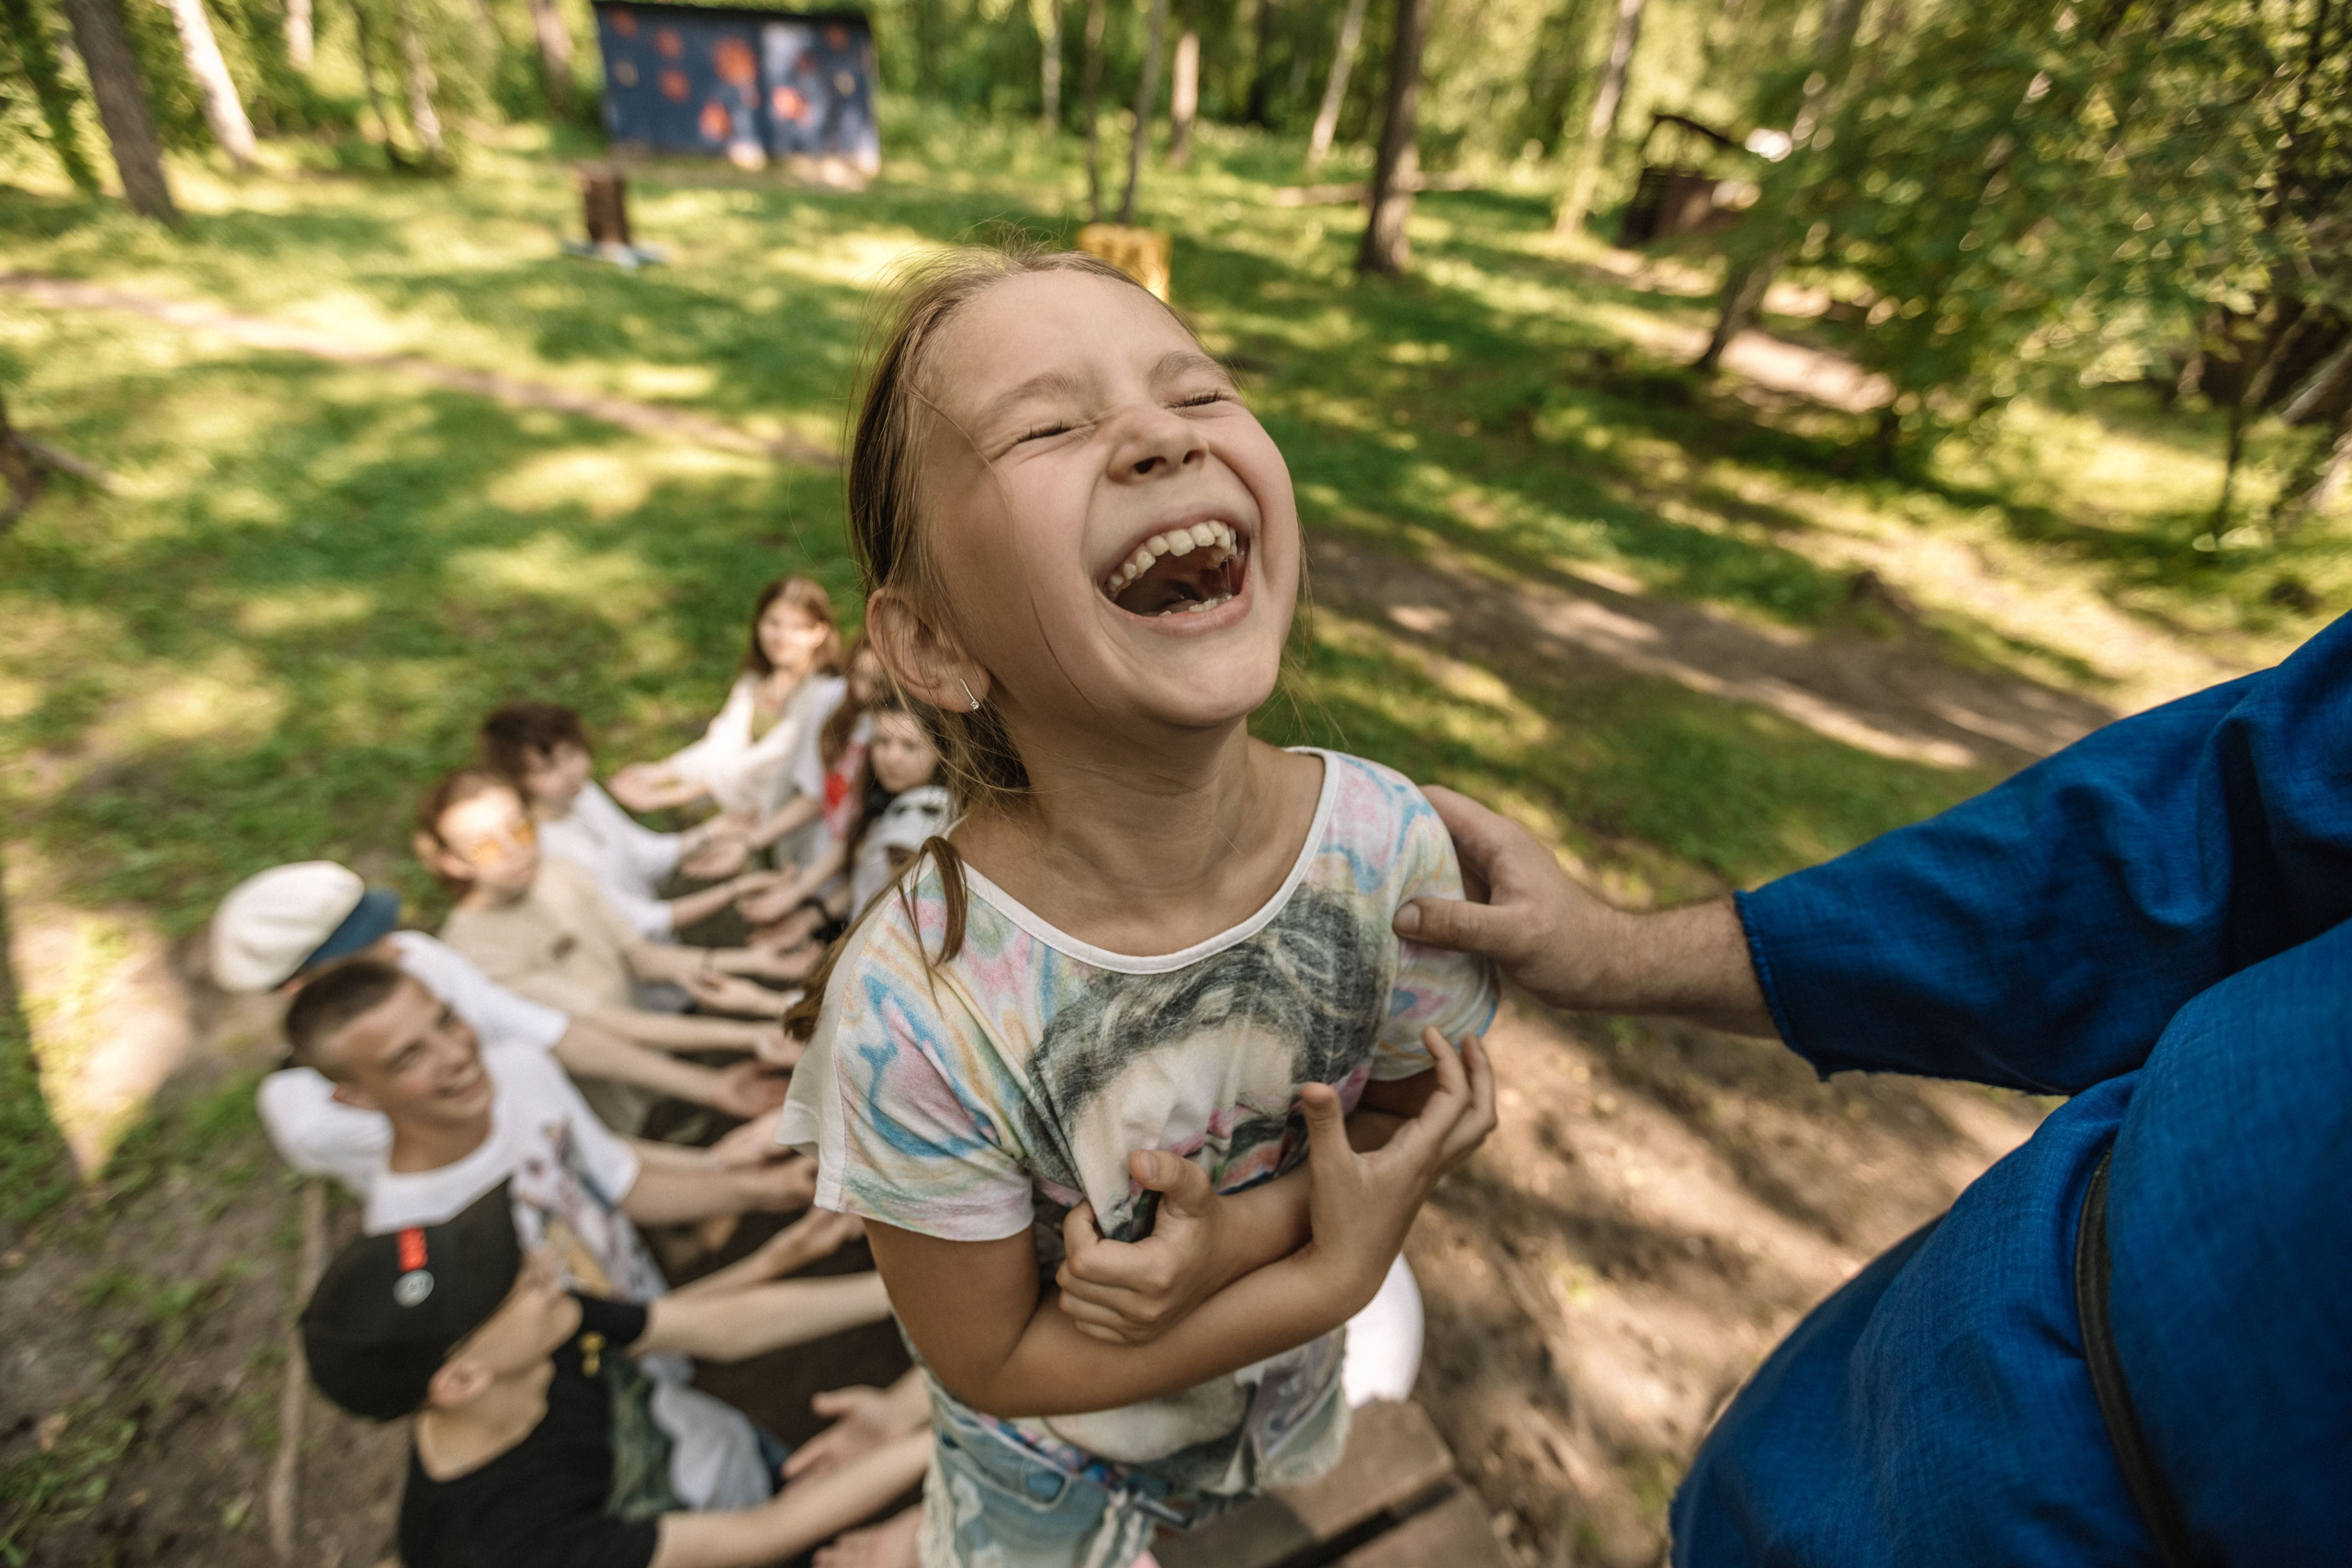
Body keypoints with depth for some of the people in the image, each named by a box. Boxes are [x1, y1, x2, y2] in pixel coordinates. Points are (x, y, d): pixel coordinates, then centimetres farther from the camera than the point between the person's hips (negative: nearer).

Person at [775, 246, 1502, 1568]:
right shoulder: (913, 1020, -37)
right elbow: (994, 1363, -20)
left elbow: (1421, 1115, -11)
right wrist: (1334, 1270, -26)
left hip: (1286, 1394, 4)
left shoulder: (1391, 843, -29)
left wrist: (1234, 1236, -28)